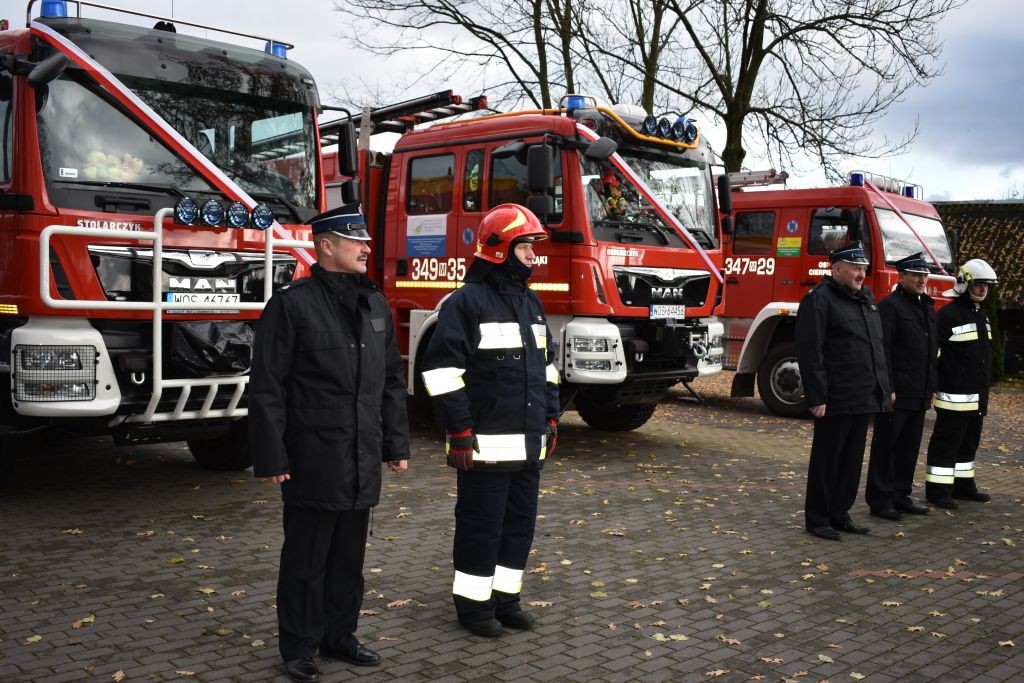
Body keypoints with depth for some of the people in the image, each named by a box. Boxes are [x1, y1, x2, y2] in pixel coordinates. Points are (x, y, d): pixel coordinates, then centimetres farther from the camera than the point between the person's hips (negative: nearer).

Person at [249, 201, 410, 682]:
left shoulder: (375, 304, 11)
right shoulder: (291, 304, -8)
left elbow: (391, 381, 15)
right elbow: (267, 388, -10)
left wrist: (397, 445, 12)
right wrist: (271, 458, -13)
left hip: (363, 462, 6)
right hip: (313, 459, -5)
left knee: (349, 556, 14)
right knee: (306, 558, 6)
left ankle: (339, 636, 29)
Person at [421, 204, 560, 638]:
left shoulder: (530, 302, 15)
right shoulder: (466, 302, -10)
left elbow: (545, 365, 22)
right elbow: (441, 369, -15)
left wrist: (550, 418, 17)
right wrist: (460, 432, -17)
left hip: (528, 443, 8)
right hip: (486, 445, -8)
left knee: (520, 521, 14)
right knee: (481, 526, 3)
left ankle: (506, 597, 28)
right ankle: (473, 603, 17)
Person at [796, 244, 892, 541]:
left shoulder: (865, 299, 17)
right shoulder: (819, 300, -10)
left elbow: (877, 348, 22)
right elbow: (810, 352, -16)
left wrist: (885, 388, 16)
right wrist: (817, 397, -20)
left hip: (863, 399, 8)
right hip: (836, 400, -8)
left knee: (852, 460, 13)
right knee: (826, 460, 1)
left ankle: (840, 514, 24)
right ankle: (817, 519, 11)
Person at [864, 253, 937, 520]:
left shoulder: (927, 307, 16)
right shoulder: (890, 306, -10)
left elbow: (932, 351, 22)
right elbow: (882, 350, -16)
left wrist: (932, 387, 17)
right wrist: (887, 388, -20)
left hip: (919, 395, 8)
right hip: (897, 394, -8)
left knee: (909, 447, 13)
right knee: (885, 447, 0)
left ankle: (901, 496, 23)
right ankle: (880, 500, 6)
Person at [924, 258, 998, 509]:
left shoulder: (982, 316, 15)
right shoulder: (948, 315, -13)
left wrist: (985, 390, 21)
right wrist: (933, 384, -20)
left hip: (977, 396, 9)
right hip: (954, 396, -9)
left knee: (969, 442, 16)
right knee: (946, 442, -4)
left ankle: (963, 485, 26)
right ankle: (937, 489, 2)